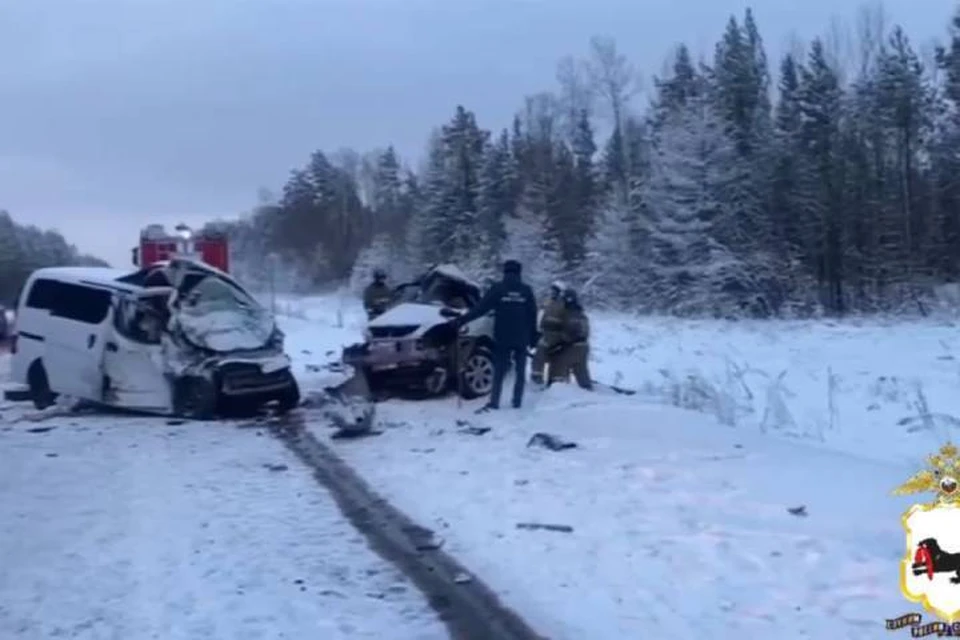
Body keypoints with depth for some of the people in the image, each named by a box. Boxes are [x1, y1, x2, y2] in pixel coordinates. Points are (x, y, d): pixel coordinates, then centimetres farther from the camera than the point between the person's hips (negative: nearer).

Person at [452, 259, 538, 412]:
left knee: (499, 371, 4)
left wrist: (461, 320, -7)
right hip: (522, 338, 1)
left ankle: (494, 402, -6)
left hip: (502, 338, -1)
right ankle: (517, 402, 9)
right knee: (520, 371, 11)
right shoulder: (526, 290, 2)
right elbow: (532, 316, 4)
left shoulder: (497, 288, -4)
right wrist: (533, 337, 13)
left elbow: (481, 308, -9)